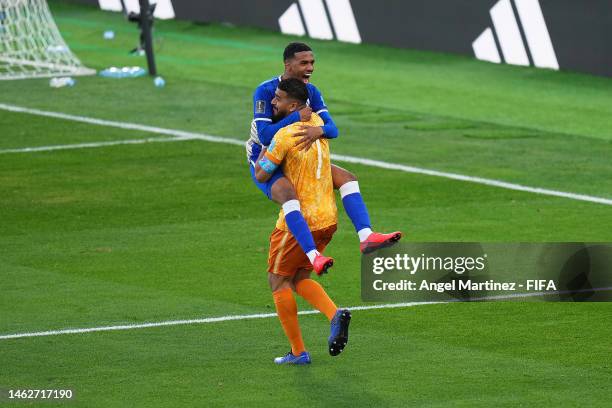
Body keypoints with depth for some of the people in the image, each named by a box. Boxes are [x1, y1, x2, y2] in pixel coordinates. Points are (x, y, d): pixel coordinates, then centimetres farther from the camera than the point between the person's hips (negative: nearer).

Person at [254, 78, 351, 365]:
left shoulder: (285, 135, -18)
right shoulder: (316, 123, 6)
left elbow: (261, 175, -13)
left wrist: (263, 146, 3)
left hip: (300, 220, -8)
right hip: (327, 218, 8)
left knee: (279, 281, 6)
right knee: (299, 279, 19)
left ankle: (298, 352, 4)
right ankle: (335, 314, -7)